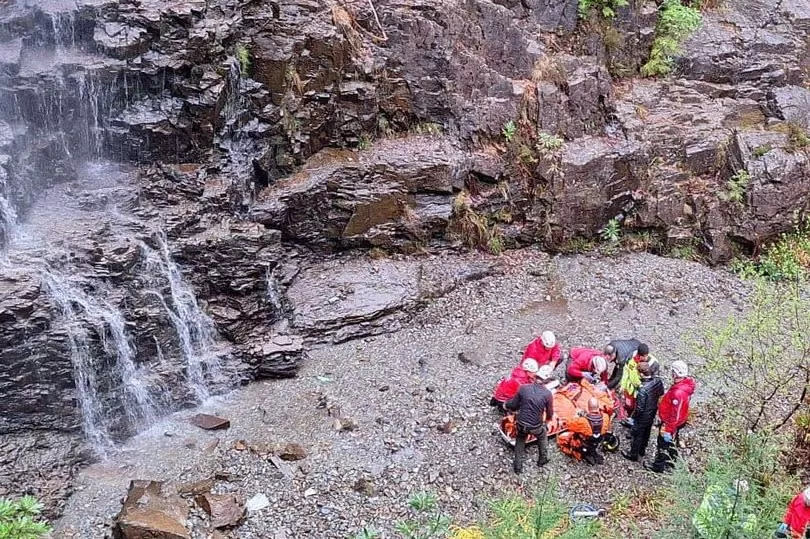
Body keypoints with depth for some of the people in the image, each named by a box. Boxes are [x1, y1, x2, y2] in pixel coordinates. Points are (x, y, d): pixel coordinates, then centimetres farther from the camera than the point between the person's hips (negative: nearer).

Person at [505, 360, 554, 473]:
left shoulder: (523, 388, -12)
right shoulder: (547, 394, -15)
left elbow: (514, 404, -2)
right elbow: (550, 414, -4)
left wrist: (506, 405, 21)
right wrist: (547, 419, 19)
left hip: (521, 424, 1)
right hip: (536, 427, -1)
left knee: (520, 440, 32)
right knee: (543, 435, 34)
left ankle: (518, 466, 33)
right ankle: (543, 459, 45)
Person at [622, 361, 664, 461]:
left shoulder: (643, 389, -39)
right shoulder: (658, 381, -18)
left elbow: (640, 408, -29)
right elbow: (661, 395, 1)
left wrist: (634, 415, -10)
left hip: (643, 417, -6)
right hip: (653, 413, 7)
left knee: (637, 435, 17)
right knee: (646, 433, 28)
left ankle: (633, 455, 37)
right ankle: (642, 450, 50)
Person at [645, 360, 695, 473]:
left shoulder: (678, 393, -39)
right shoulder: (686, 383, -10)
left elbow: (675, 415, -32)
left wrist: (668, 430, -22)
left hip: (670, 422, -9)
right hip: (675, 421, 9)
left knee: (663, 443, 14)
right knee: (671, 443, 27)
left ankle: (659, 466, 34)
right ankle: (669, 464, 47)